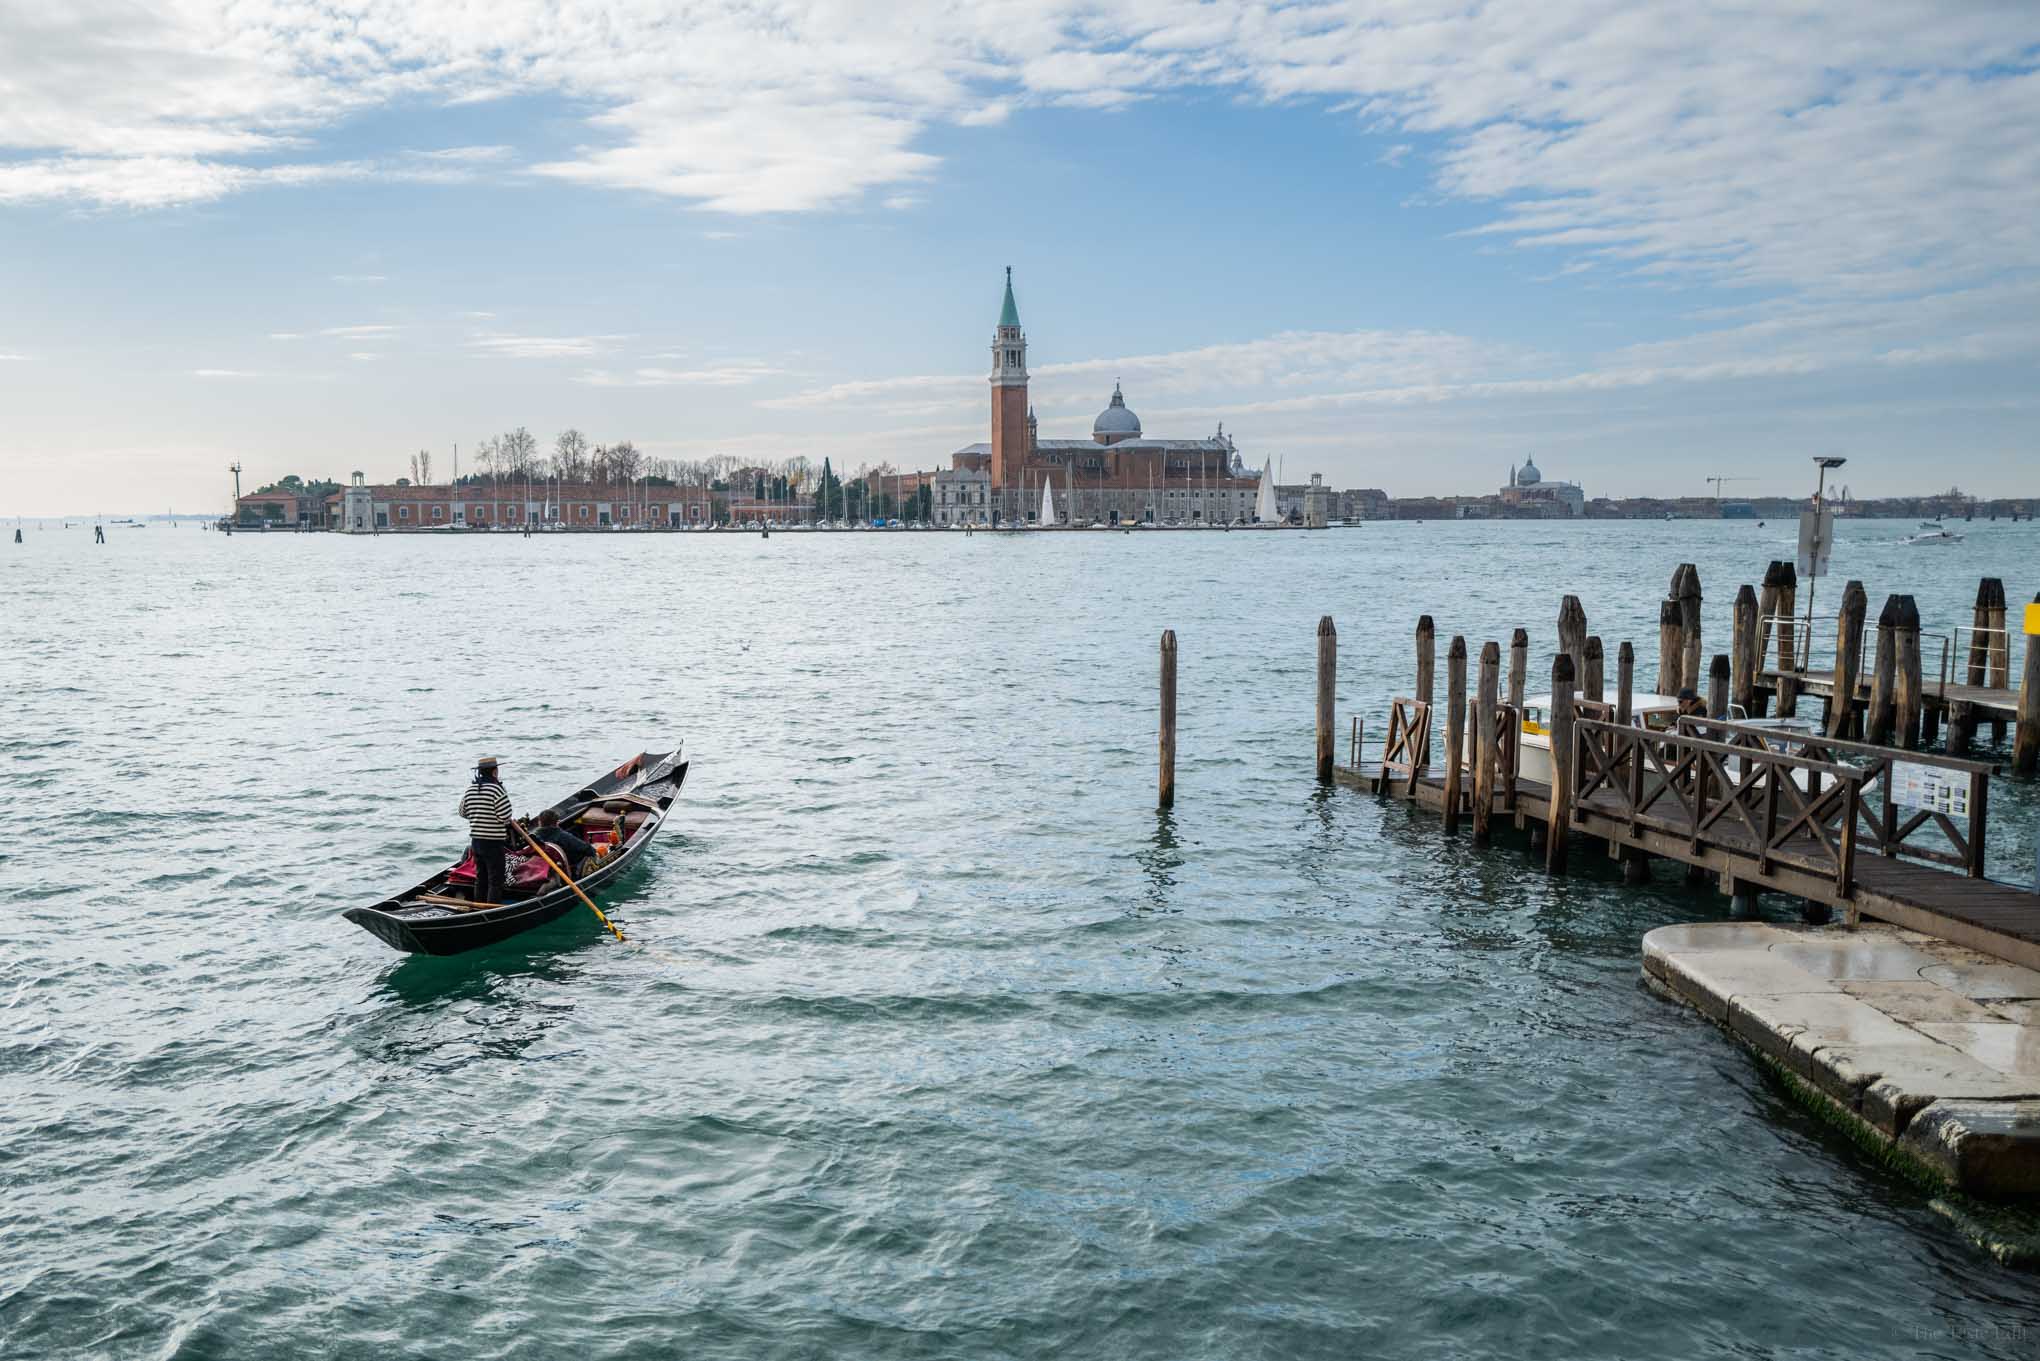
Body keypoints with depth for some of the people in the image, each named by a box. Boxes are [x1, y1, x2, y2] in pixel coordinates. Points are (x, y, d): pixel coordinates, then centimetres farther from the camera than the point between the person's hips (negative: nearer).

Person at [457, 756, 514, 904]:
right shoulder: (497, 789, -17)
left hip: (475, 840, 7)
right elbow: (505, 816, -20)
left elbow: (463, 812, 15)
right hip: (493, 842, -7)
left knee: (480, 878, 18)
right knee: (495, 880, -2)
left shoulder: (470, 789, 5)